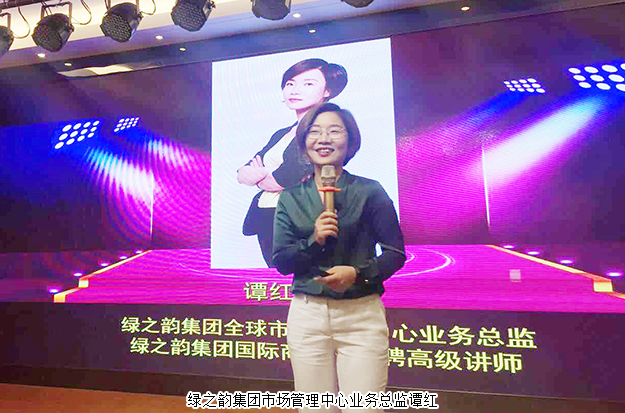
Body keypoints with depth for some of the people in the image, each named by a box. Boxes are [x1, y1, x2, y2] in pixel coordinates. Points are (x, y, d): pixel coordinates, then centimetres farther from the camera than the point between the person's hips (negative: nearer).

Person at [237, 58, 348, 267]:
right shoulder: (280, 135, 18)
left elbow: (285, 179, -15)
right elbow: (242, 174, 10)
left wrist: (258, 177, 6)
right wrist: (268, 174, -11)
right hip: (265, 224, 7)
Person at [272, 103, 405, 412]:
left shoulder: (369, 191, -1)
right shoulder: (291, 198, 6)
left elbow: (396, 253, 0)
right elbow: (280, 261, 3)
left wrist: (357, 273, -17)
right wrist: (314, 240, -14)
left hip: (362, 315, -2)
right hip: (306, 315, 2)